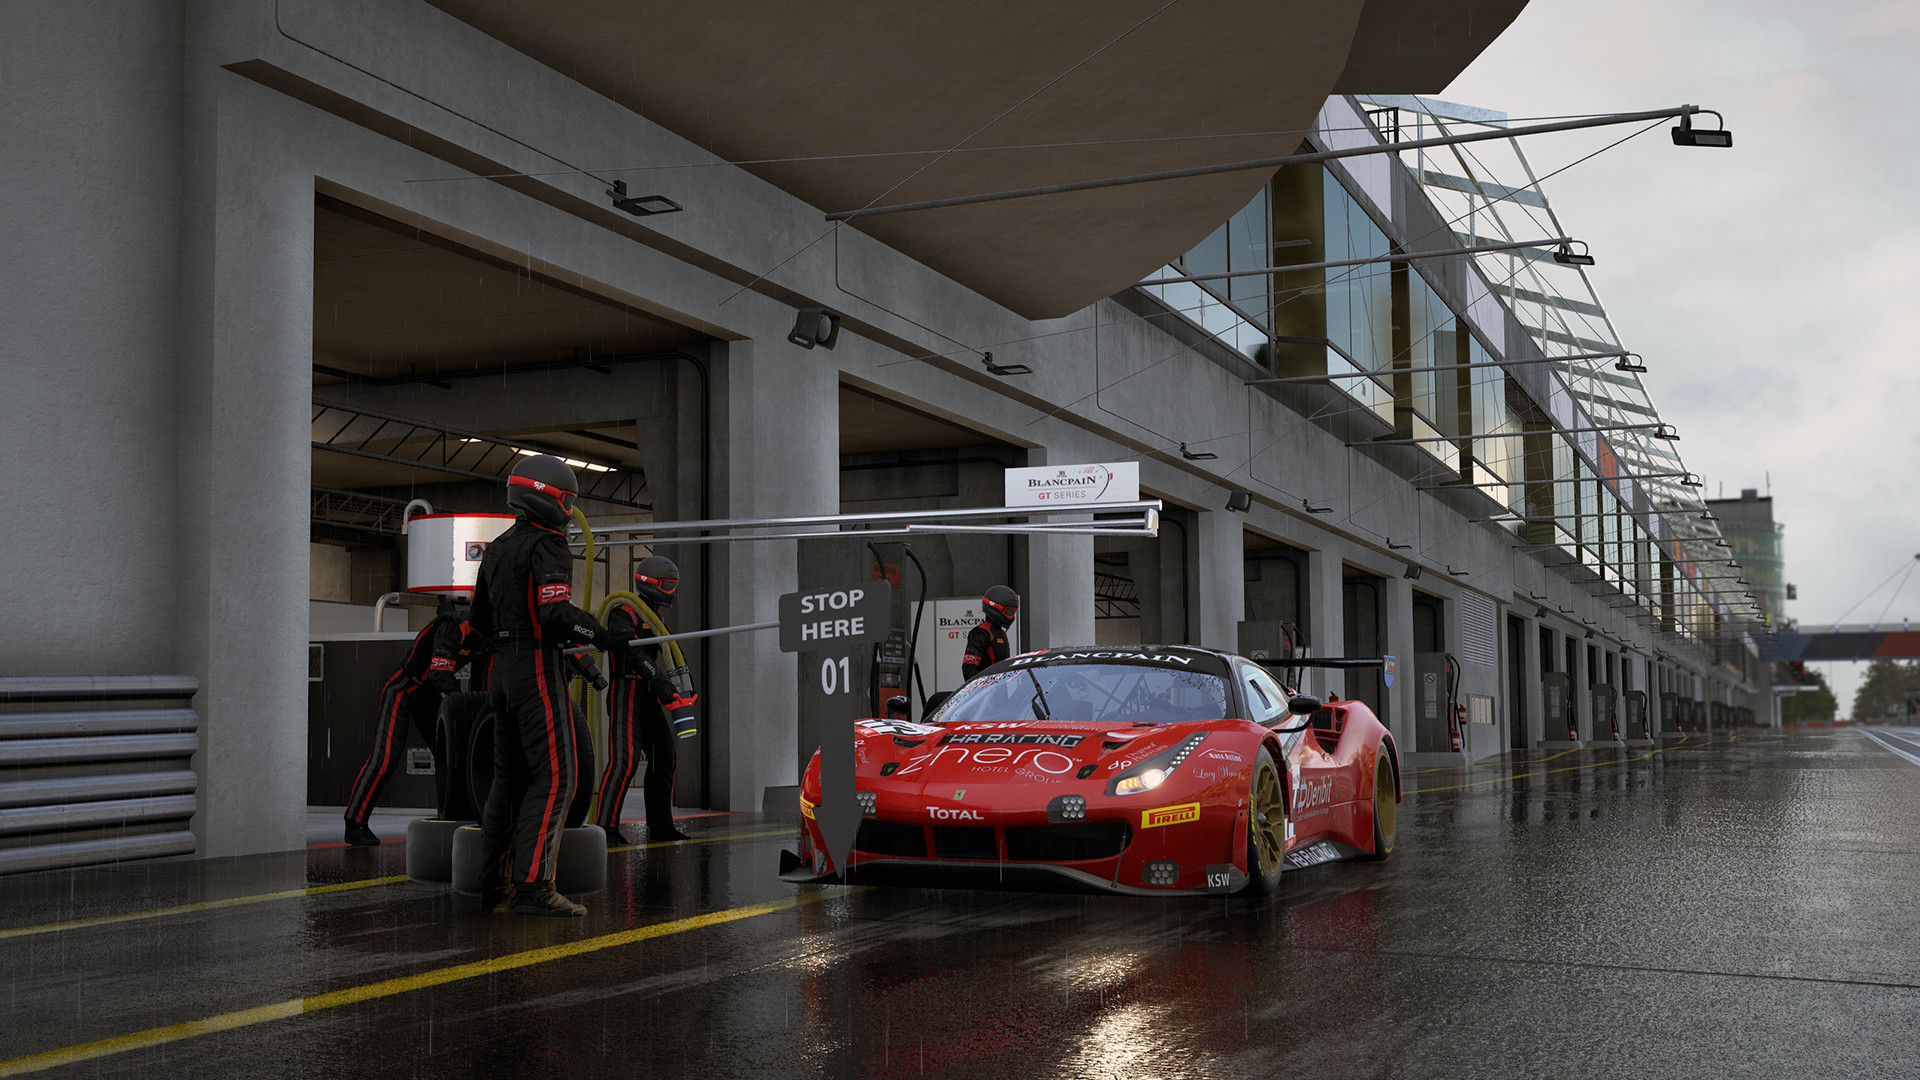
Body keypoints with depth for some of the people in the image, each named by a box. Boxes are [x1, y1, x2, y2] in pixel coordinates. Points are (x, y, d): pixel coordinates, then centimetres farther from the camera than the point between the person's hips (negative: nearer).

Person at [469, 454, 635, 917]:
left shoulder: (497, 548, 17)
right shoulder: (546, 547, -11)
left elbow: (480, 621, 23)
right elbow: (555, 613, -23)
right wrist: (607, 640, -15)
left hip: (503, 670, 9)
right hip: (539, 669, -9)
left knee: (510, 776, 12)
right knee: (554, 776, -10)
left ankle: (495, 885, 13)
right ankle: (533, 886, -16)